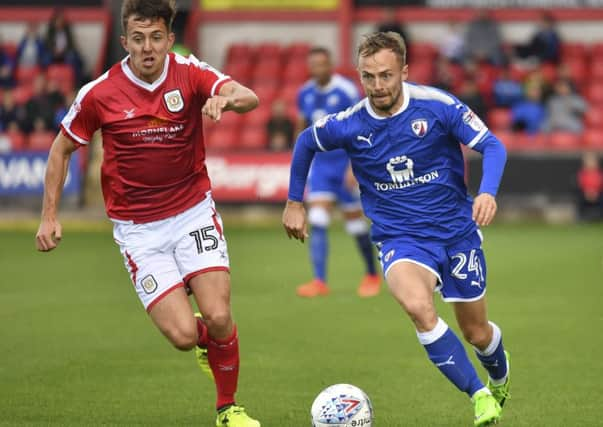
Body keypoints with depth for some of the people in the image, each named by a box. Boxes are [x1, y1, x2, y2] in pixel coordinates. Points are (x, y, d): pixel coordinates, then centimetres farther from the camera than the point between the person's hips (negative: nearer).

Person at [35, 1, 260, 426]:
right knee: (183, 335, -13)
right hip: (138, 228, -1)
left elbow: (249, 98, -24)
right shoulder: (99, 93, -9)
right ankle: (205, 338, 26)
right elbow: (61, 149, 5)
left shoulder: (190, 73, -9)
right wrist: (49, 216, 2)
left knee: (219, 318, -15)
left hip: (193, 212, 1)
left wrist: (225, 99, -47)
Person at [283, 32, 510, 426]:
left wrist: (488, 192, -30)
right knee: (417, 305, -32)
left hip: (458, 230, 0)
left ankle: (500, 374, 50)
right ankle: (479, 395, -19)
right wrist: (295, 203, 15)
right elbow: (305, 143, 11)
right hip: (401, 239, 0)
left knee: (477, 333, 11)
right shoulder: (348, 125, -10)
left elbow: (492, 145, -12)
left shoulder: (436, 105, -15)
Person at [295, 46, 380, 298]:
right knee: (317, 222, -11)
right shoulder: (305, 94, 3)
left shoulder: (346, 91, -13)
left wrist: (354, 166, -20)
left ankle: (372, 275, 26)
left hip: (345, 163, -4)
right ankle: (320, 282, -13)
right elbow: (301, 128, 16)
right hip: (319, 164, 4)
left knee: (355, 222, 6)